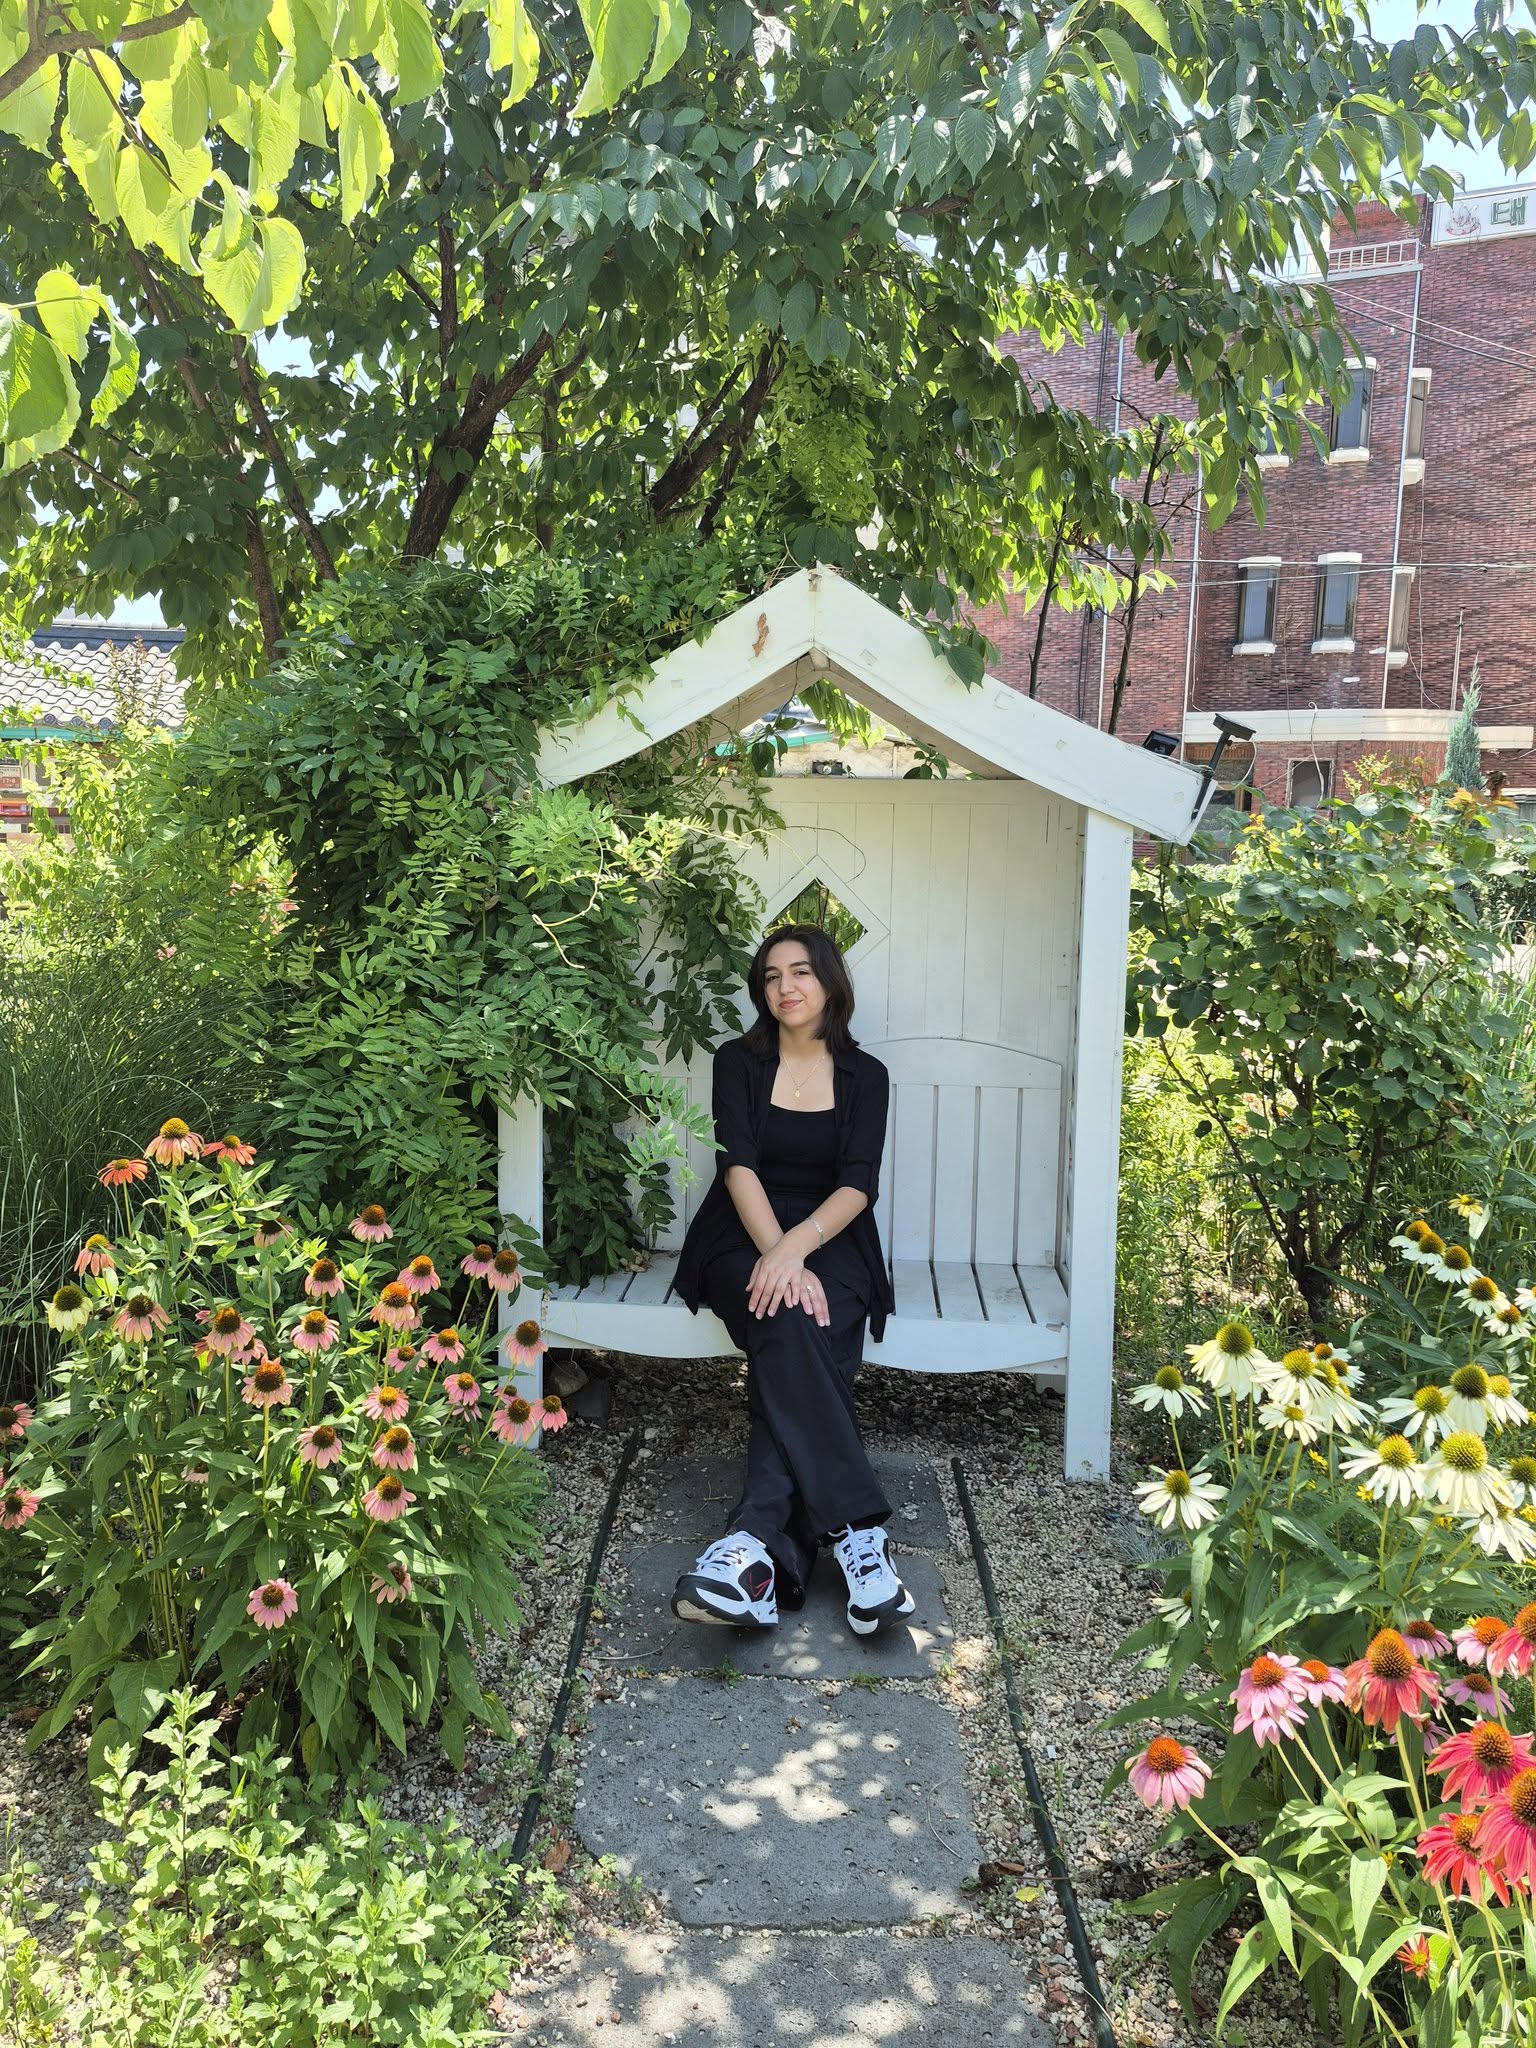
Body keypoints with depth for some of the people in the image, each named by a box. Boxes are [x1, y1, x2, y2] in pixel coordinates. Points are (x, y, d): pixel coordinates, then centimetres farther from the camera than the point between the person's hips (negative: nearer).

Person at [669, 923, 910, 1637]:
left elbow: (858, 1185, -5)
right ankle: (855, 1530, -39)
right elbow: (739, 1166, -7)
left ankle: (759, 1538, -43)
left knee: (795, 1337, -32)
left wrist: (797, 1247, -24)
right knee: (792, 1325, -33)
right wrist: (777, 1255, -24)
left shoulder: (865, 1075, 7)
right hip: (744, 1238, 0)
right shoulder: (739, 1062, 6)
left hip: (831, 1242, 1)